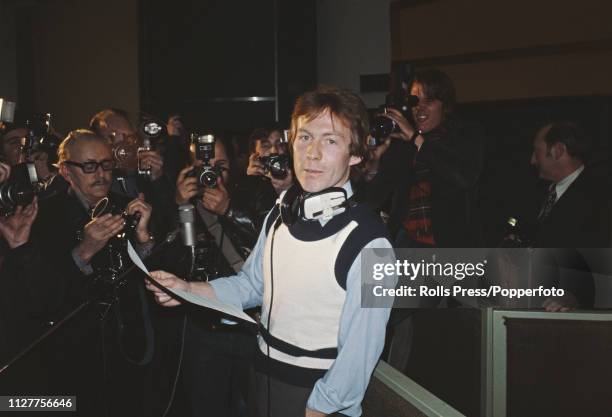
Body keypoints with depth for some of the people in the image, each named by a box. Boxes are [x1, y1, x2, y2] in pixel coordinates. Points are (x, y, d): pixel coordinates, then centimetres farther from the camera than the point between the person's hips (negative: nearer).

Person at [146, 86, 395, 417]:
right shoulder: (282, 212, 0)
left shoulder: (367, 244, -23)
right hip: (265, 377, 7)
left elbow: (359, 353, -20)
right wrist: (188, 290, -4)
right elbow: (251, 284, 9)